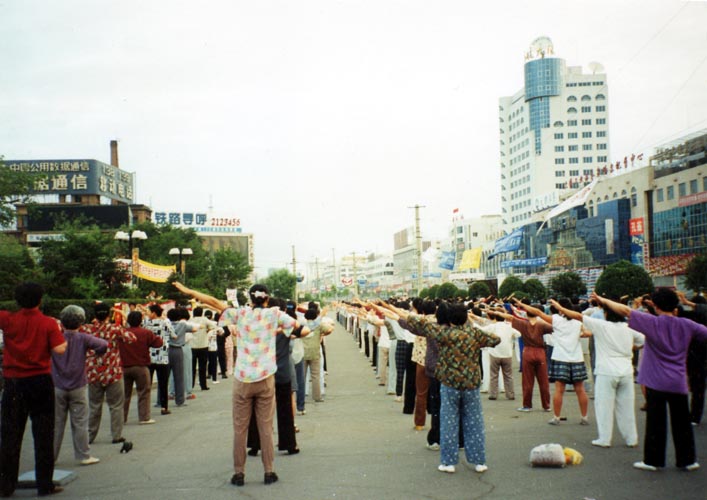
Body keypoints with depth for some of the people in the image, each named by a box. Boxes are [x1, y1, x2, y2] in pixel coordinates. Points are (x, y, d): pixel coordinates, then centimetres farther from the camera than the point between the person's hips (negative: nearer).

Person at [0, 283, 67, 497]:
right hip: (40, 382, -1)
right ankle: (45, 485, 9)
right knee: (43, 434, 6)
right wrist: (60, 334, 3)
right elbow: (60, 349, -14)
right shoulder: (49, 323, -7)